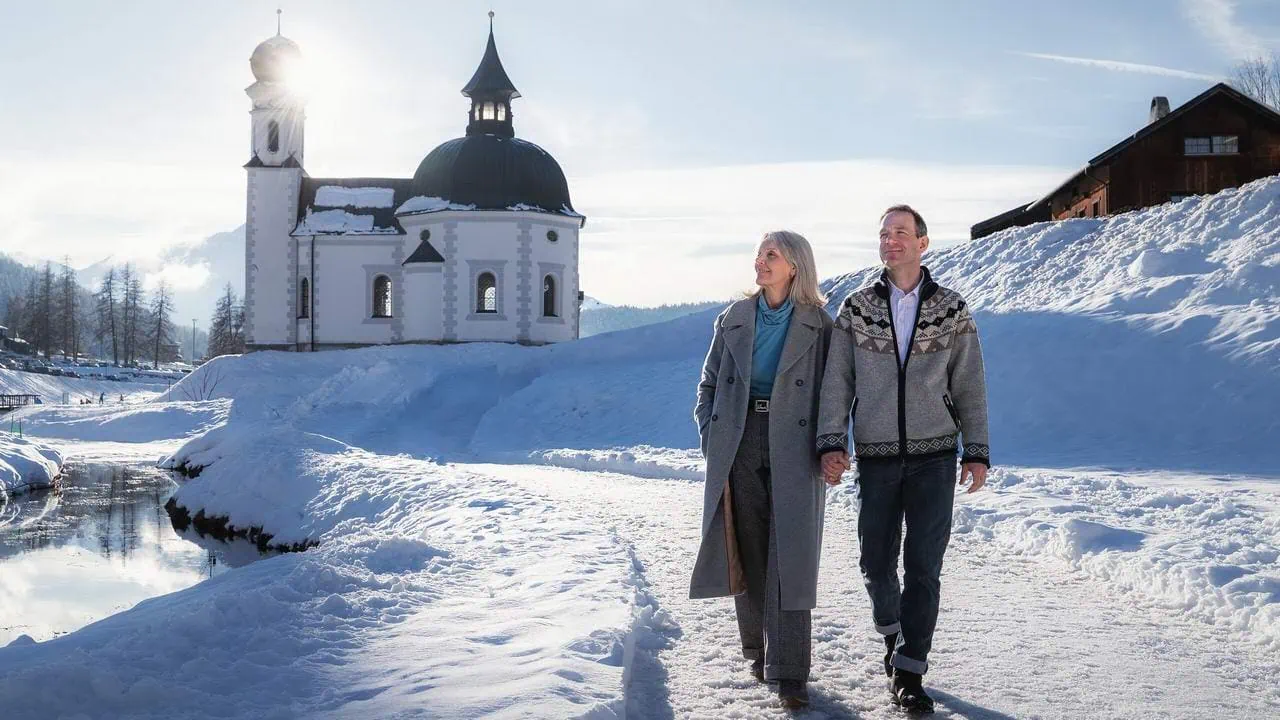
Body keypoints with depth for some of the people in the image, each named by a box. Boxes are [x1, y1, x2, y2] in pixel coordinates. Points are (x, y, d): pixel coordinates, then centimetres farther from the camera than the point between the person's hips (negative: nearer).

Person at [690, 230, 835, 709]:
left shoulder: (818, 325, 1)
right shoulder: (733, 321, 9)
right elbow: (709, 384, 14)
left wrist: (826, 448, -7)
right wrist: (710, 437, 3)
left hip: (793, 451, -3)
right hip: (740, 447, 3)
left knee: (790, 559, -7)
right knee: (747, 555, 8)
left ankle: (788, 672, -4)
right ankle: (758, 649, 25)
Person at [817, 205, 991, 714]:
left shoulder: (952, 310, 4)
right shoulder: (855, 309, 4)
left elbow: (969, 385, 6)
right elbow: (836, 381, 1)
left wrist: (977, 452, 2)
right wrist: (831, 442, -9)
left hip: (934, 457, -1)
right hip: (876, 457, 1)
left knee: (924, 567, -3)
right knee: (876, 564, 6)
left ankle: (908, 672, 5)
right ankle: (893, 633, 35)